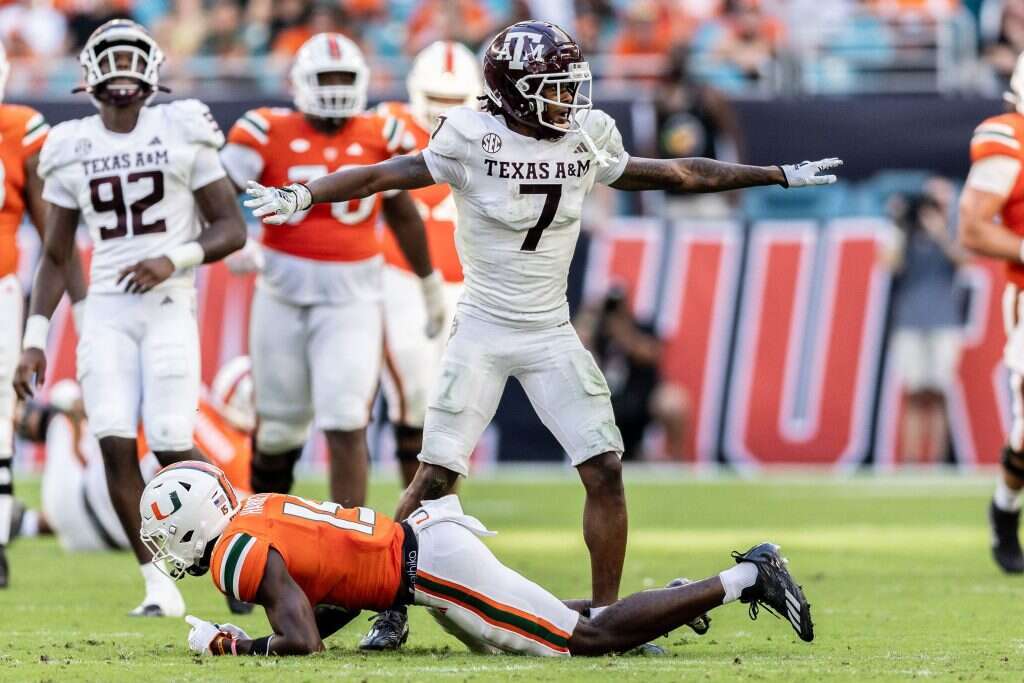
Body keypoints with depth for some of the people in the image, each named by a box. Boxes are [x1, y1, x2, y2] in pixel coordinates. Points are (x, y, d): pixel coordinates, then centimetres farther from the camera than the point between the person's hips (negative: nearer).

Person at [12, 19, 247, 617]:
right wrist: (35, 340, 7)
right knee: (116, 445, -11)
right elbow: (55, 257, 15)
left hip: (169, 304, -3)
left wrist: (175, 259, -16)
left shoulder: (182, 133, 0)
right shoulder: (72, 149, 8)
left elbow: (232, 229, 1)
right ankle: (160, 585, -3)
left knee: (171, 445, -11)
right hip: (106, 309, 3)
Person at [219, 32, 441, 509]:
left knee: (345, 426, -13)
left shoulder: (379, 138, 4)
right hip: (283, 297, 0)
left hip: (351, 300, 0)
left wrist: (429, 285, 26)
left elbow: (403, 217, 17)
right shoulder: (269, 134, -4)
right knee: (278, 428, 10)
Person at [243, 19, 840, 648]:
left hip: (553, 336, 4)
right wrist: (304, 195, -29)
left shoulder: (587, 139, 1)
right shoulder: (474, 138, -11)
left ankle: (608, 615, 7)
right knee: (437, 477, -6)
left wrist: (780, 176, 16)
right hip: (483, 331, -4)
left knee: (606, 470, -4)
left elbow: (676, 174, 11)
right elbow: (384, 175, -15)